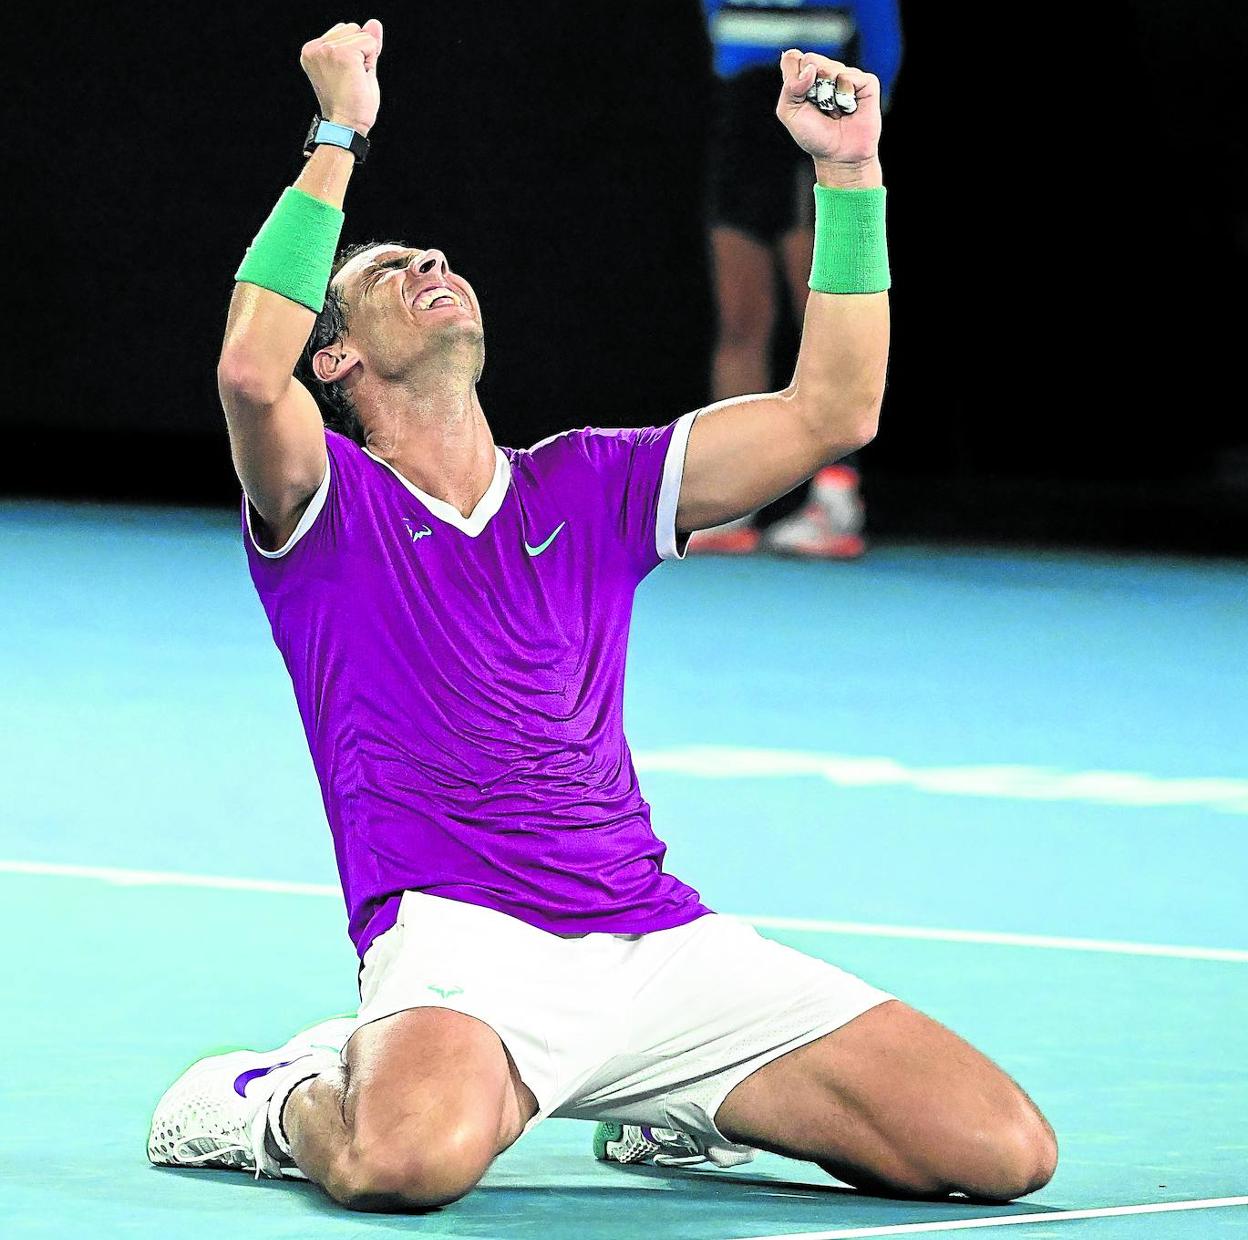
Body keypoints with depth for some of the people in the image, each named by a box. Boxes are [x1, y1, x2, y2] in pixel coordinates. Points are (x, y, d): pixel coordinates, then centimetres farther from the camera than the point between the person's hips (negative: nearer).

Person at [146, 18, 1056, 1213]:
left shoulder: (584, 487, 20)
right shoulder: (326, 503, 7)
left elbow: (830, 411, 13)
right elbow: (251, 373, -16)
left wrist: (849, 174, 8)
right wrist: (337, 139, -12)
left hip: (661, 940, 5)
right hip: (457, 938, -5)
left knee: (1002, 1147, -9)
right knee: (410, 1159, -41)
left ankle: (675, 1103, 16)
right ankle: (271, 1100, -2)